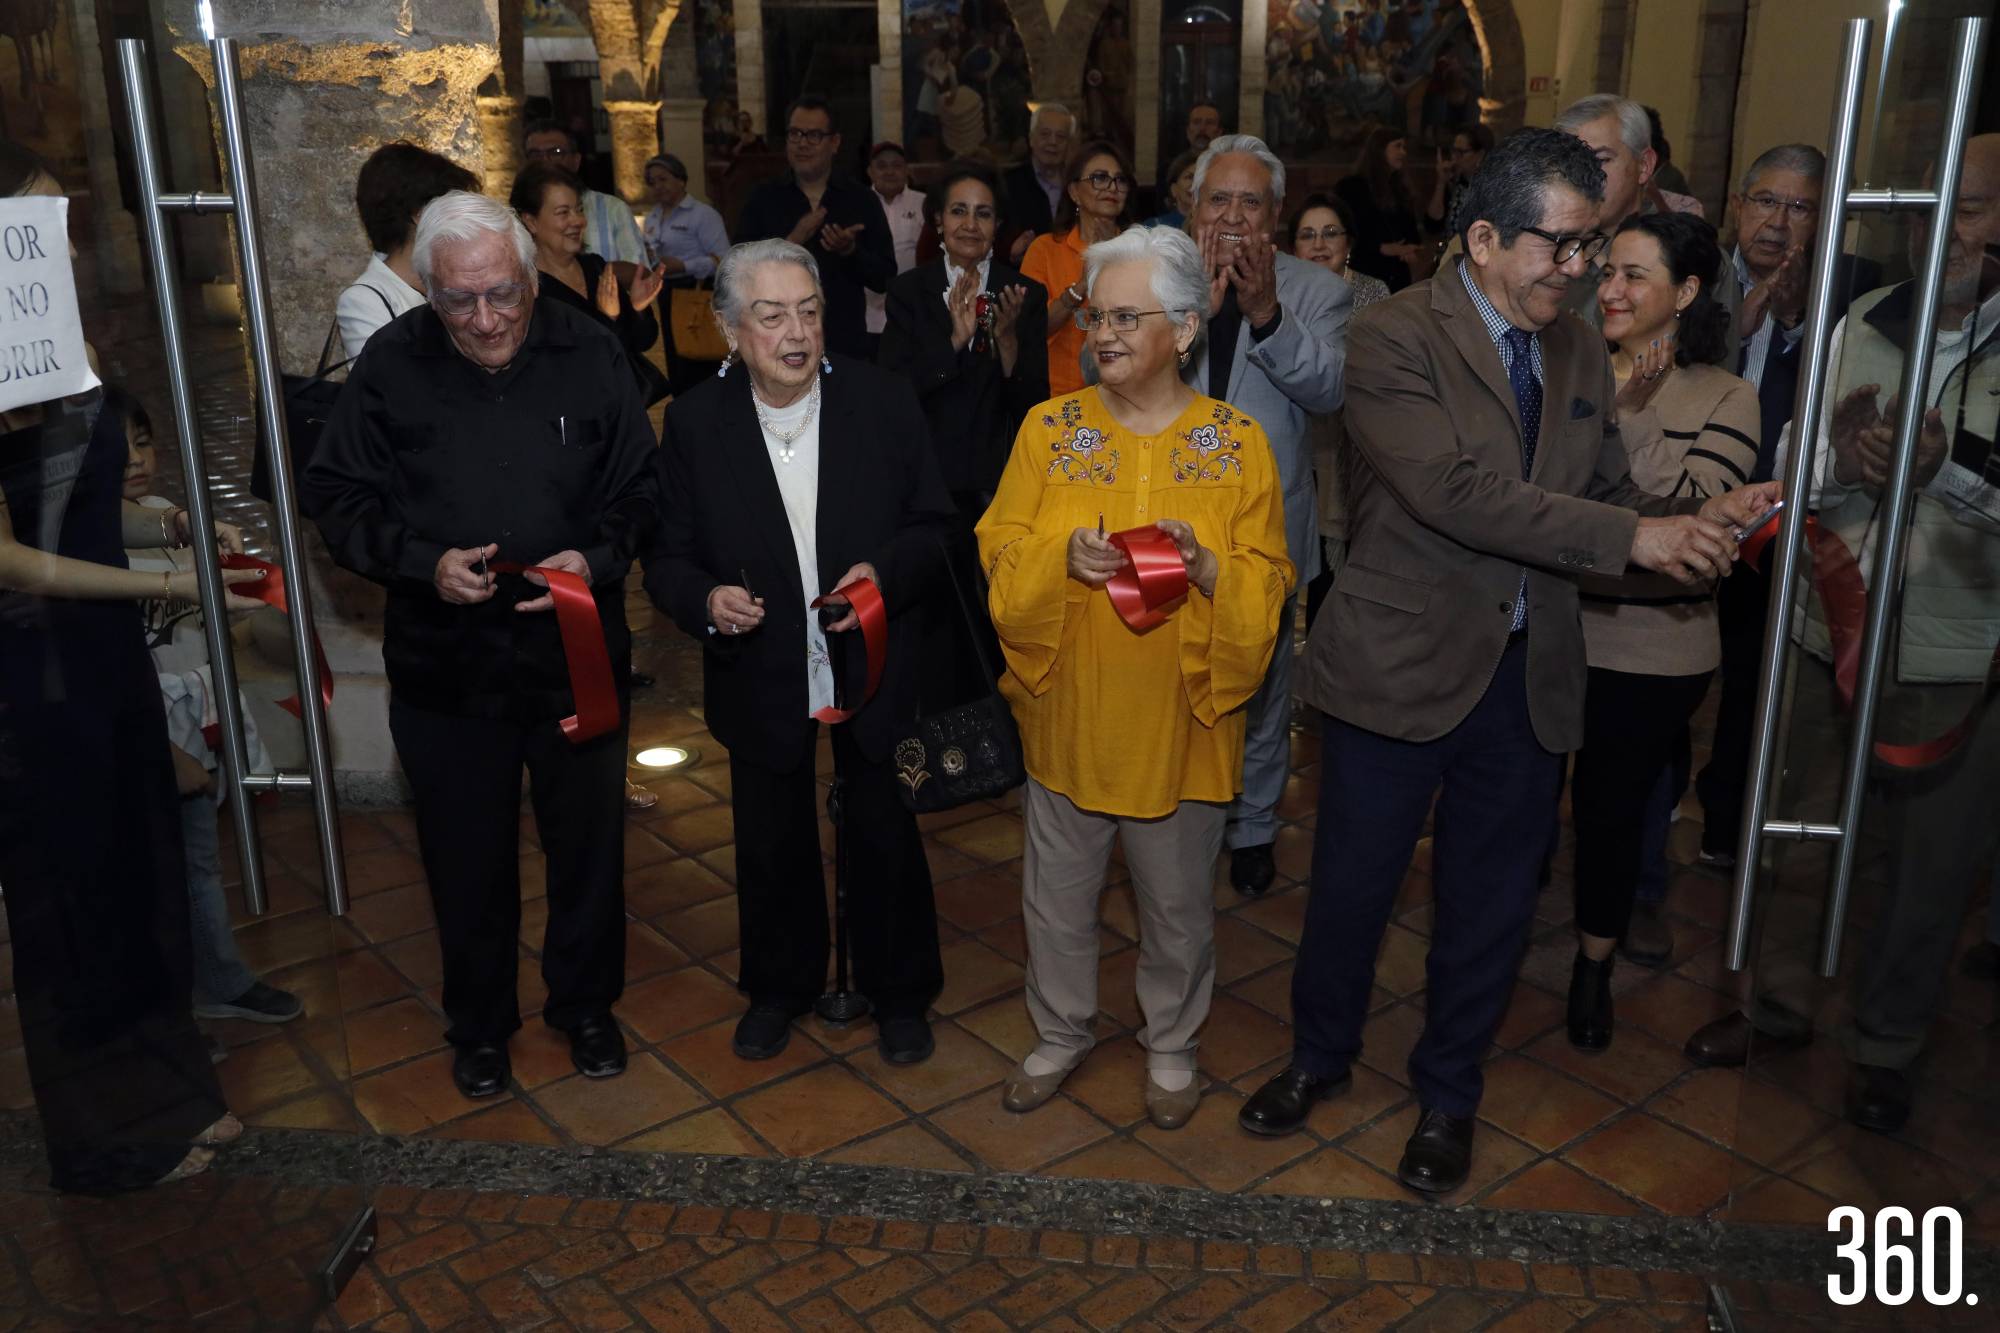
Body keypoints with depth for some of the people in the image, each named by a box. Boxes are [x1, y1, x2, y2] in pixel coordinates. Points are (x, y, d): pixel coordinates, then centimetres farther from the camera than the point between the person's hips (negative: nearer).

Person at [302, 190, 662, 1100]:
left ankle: (585, 1004, 40)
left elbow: (639, 493, -1)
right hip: (444, 671, 0)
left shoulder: (590, 355, -6)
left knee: (588, 847, 16)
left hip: (578, 659, 1)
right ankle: (479, 1022, 38)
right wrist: (423, 562, -18)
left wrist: (596, 558, -20)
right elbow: (336, 498, -3)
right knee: (467, 859, 15)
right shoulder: (392, 366, -7)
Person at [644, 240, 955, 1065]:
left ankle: (899, 991, 36)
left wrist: (888, 571, -23)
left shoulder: (884, 401, -9)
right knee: (771, 843, 18)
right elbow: (668, 556, -3)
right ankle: (779, 986, 42)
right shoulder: (696, 422, -8)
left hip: (872, 667, -1)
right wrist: (705, 601, -24)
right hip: (761, 678, 1)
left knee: (887, 840, 13)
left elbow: (935, 525, -3)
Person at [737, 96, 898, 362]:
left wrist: (851, 251, -17)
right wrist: (791, 242, -17)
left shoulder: (863, 200, 4)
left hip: (846, 345, 0)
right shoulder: (762, 199, 4)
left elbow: (886, 278, 1)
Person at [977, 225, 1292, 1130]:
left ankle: (1172, 1046, 38)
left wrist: (1204, 566, -23)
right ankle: (1059, 1036, 38)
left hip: (1180, 720, -1)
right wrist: (1064, 559, -22)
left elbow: (1266, 588, -3)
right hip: (1068, 715, 1)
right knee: (1058, 896, 15)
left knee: (1177, 903, 15)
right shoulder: (1050, 429, 0)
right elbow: (1001, 558, -2)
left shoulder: (1237, 443, -3)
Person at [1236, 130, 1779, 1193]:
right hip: (1400, 666, -5)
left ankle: (1448, 1091, 36)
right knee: (1351, 884, 11)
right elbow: (1460, 493, -24)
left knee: (1491, 899, 15)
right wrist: (1633, 538, -25)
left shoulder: (1579, 353, 9)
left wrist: (1697, 520, -10)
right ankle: (1320, 1055, 36)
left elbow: (1608, 494, 10)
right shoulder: (1396, 338, -13)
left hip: (1531, 673, 5)